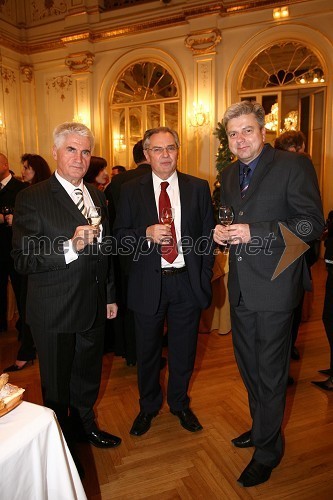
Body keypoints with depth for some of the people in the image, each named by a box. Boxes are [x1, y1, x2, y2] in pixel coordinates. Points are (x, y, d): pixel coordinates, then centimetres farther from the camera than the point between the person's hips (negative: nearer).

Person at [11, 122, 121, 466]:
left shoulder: (97, 196, 6)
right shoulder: (32, 199, -14)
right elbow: (23, 261, -20)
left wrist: (110, 295, 14)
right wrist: (71, 246, -33)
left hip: (93, 307, 6)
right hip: (54, 312, -5)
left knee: (88, 376, 24)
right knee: (56, 386, 16)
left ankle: (85, 425, 49)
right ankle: (61, 440, 41)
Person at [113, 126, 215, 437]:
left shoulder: (199, 188, 1)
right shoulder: (131, 191, -1)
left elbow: (208, 235, 3)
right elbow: (119, 237, -2)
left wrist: (204, 279, -2)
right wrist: (147, 234, -21)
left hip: (187, 282, 1)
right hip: (148, 283, 0)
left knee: (183, 351, 16)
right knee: (147, 352, 16)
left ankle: (179, 404, 42)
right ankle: (148, 406, 41)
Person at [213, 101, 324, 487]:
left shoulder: (294, 166, -10)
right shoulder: (228, 175, 11)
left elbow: (312, 224, -15)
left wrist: (255, 232, -23)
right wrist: (221, 232, -2)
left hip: (274, 286, -7)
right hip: (241, 288, 7)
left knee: (270, 372, 7)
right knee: (249, 367, 21)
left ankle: (267, 450, 29)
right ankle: (261, 427, 45)